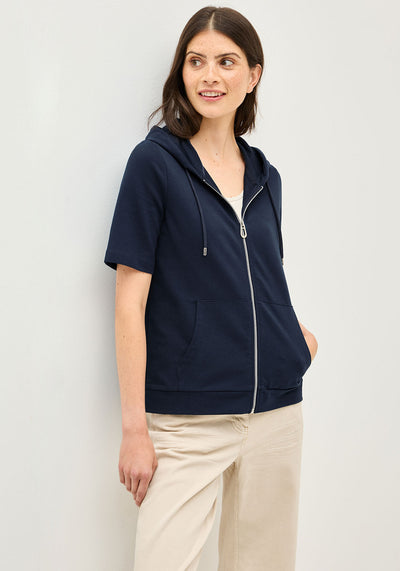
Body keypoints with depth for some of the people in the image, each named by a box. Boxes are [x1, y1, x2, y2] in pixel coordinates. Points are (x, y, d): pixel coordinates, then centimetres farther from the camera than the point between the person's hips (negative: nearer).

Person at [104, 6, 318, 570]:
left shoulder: (265, 176, 11)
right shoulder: (155, 161, -5)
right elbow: (131, 299, -9)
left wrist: (295, 332, 3)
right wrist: (134, 427, -11)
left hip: (276, 411, 5)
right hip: (186, 419, -5)